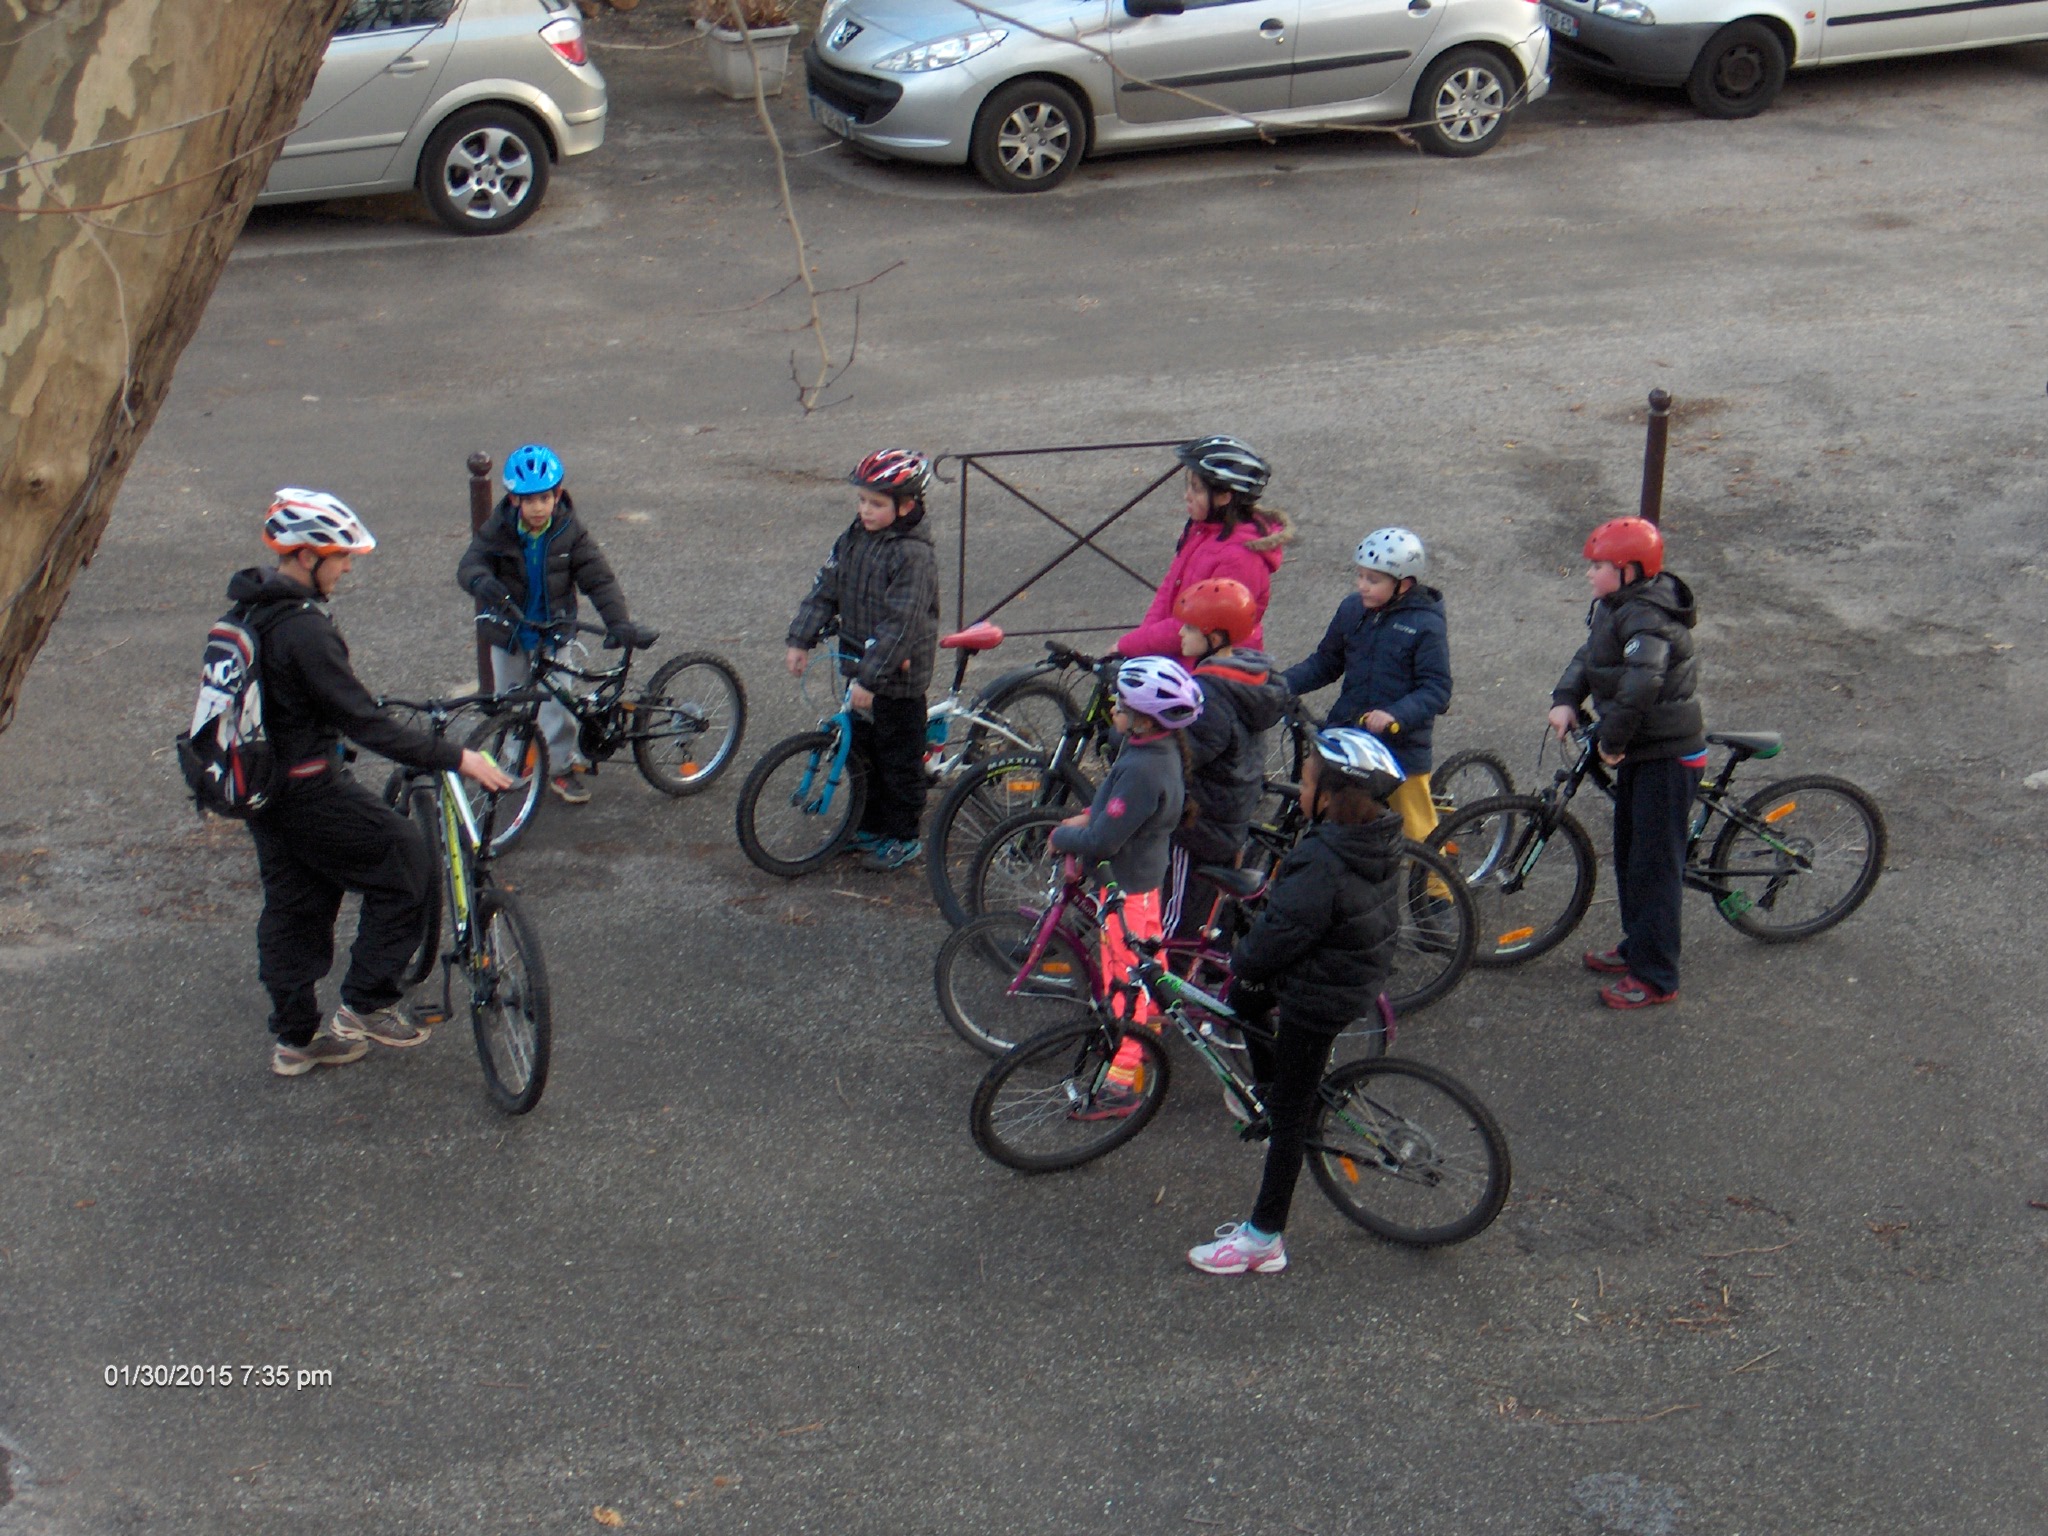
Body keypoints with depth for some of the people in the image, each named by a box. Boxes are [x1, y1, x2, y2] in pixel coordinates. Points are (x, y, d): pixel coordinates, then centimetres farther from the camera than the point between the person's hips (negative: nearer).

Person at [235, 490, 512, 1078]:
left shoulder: (251, 608, 5)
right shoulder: (301, 629, -26)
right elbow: (364, 725, -27)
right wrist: (456, 758, -25)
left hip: (261, 783, 10)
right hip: (308, 790, -10)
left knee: (290, 907, 18)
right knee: (403, 856, 4)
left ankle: (295, 1039, 28)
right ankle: (366, 1004, 7)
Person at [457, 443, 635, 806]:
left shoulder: (570, 531, -12)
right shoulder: (498, 530, -12)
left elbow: (598, 578, -13)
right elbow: (469, 565, -20)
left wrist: (618, 620, -26)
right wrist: (481, 581, -45)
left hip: (553, 629, -1)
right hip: (508, 630, 1)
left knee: (556, 699, -2)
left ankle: (561, 765, 14)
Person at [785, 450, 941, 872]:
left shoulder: (914, 555, -23)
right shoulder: (855, 537, 1)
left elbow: (899, 624, -27)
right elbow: (825, 589, 7)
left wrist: (870, 678, -30)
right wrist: (801, 640, 0)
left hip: (898, 676, -8)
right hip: (860, 665, 8)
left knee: (900, 757, 5)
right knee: (865, 749, 19)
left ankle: (904, 837, 19)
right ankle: (873, 825, 34)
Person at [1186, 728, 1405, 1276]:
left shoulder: (1323, 865, -33)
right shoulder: (1379, 838, -5)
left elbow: (1279, 936, -25)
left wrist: (1241, 960, -4)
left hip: (1319, 996, -9)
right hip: (1362, 975, 9)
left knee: (1288, 1115, 4)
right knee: (1246, 997, 30)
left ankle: (1264, 1237, 15)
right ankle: (1268, 1091, 48)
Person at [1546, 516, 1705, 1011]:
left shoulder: (1646, 618, -25)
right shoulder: (1616, 607, 6)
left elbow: (1641, 683, -38)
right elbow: (1590, 656, 14)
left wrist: (1612, 739, -27)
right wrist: (1565, 699, -3)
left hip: (1667, 755, -10)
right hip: (1640, 748, 10)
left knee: (1655, 863, -3)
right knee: (1628, 853, 20)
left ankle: (1656, 977, 5)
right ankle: (1637, 947, 36)